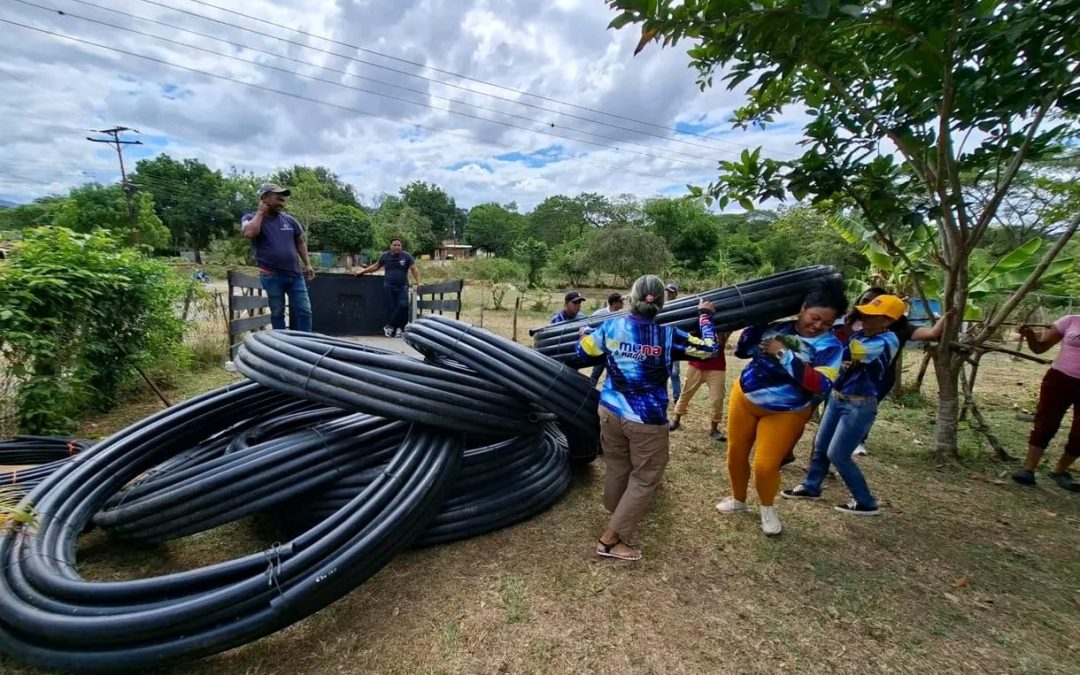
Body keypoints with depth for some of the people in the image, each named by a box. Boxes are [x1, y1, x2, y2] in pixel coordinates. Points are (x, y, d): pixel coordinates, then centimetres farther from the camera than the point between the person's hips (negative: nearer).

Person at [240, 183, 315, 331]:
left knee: (304, 311, 2)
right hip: (271, 276, -3)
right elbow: (249, 233, -22)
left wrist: (307, 264, 13)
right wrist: (260, 213, -9)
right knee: (277, 313, 5)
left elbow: (300, 242, 20)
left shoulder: (289, 220, 11)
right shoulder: (251, 218, 1)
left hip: (295, 275, 3)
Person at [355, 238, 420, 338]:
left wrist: (417, 281, -11)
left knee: (403, 306, -18)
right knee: (391, 308, -5)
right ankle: (397, 328, 6)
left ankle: (390, 326, -5)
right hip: (388, 286, 1)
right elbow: (375, 266, 20)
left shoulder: (406, 256, 1)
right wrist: (362, 271, 20)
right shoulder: (384, 256, 7)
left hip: (402, 287, -1)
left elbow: (414, 269, 1)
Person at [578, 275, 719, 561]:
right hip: (647, 420, -4)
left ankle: (617, 518, 47)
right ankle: (611, 539, 12)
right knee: (645, 478, 9)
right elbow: (709, 349, -3)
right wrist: (704, 315, 11)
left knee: (616, 467, 23)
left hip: (610, 411, 5)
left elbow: (583, 352, 7)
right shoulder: (667, 336, -13)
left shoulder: (611, 327, -6)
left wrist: (585, 333, 29)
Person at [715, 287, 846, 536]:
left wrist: (784, 354, -29)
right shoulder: (776, 326, -8)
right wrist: (756, 324, -16)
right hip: (744, 398, 3)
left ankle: (768, 509, 28)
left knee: (765, 465, -5)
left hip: (785, 414, -3)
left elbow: (820, 385, -28)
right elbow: (741, 351, -2)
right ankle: (738, 500, 38)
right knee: (736, 454, 12)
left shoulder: (830, 346, -15)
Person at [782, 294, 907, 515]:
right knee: (820, 446, 15)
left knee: (837, 454, -1)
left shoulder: (887, 342, -21)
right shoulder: (858, 334, 4)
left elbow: (849, 351, -36)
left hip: (860, 406, -7)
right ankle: (811, 487, 34)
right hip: (838, 398, 8)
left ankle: (866, 503, 18)